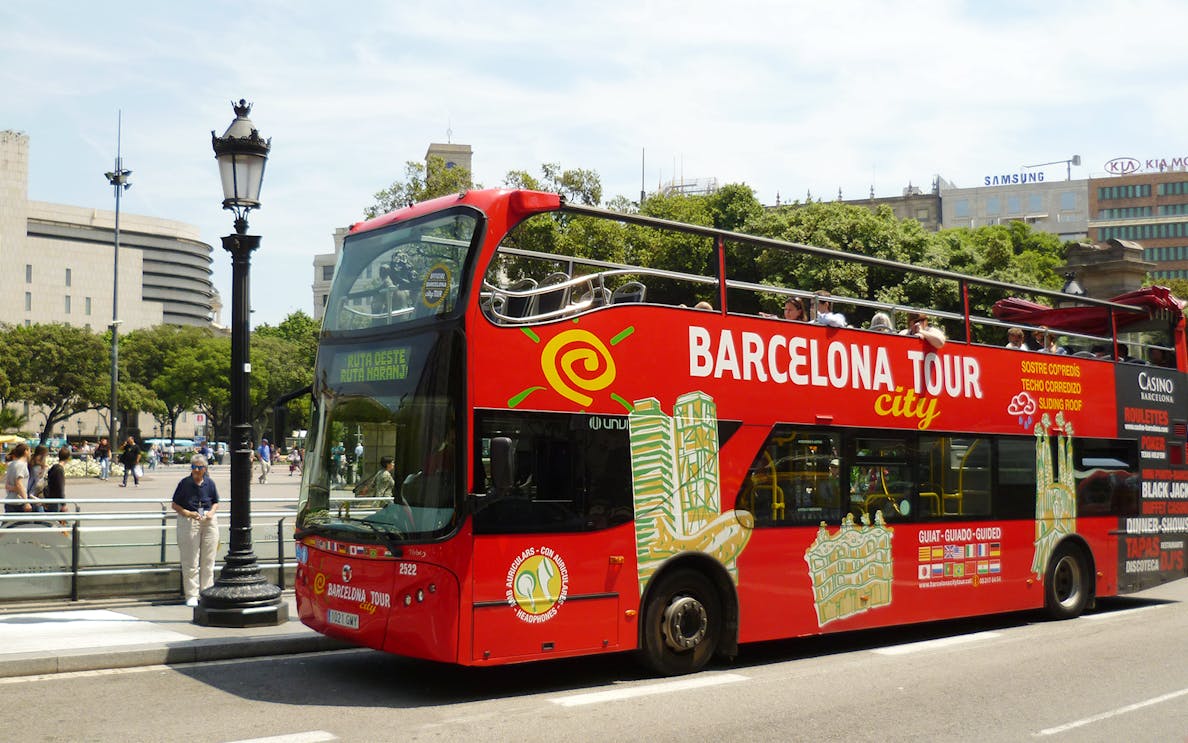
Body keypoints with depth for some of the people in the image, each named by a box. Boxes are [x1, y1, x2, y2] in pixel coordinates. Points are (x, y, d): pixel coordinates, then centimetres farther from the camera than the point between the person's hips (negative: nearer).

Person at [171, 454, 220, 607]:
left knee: (208, 560, 8)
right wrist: (189, 514, -15)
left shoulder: (210, 483, 4)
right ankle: (191, 595, 7)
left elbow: (216, 502, 15)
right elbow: (175, 505, 0)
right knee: (190, 561, 0)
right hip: (188, 522, -3)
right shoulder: (184, 483, -4)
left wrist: (211, 512, -6)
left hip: (209, 522, 3)